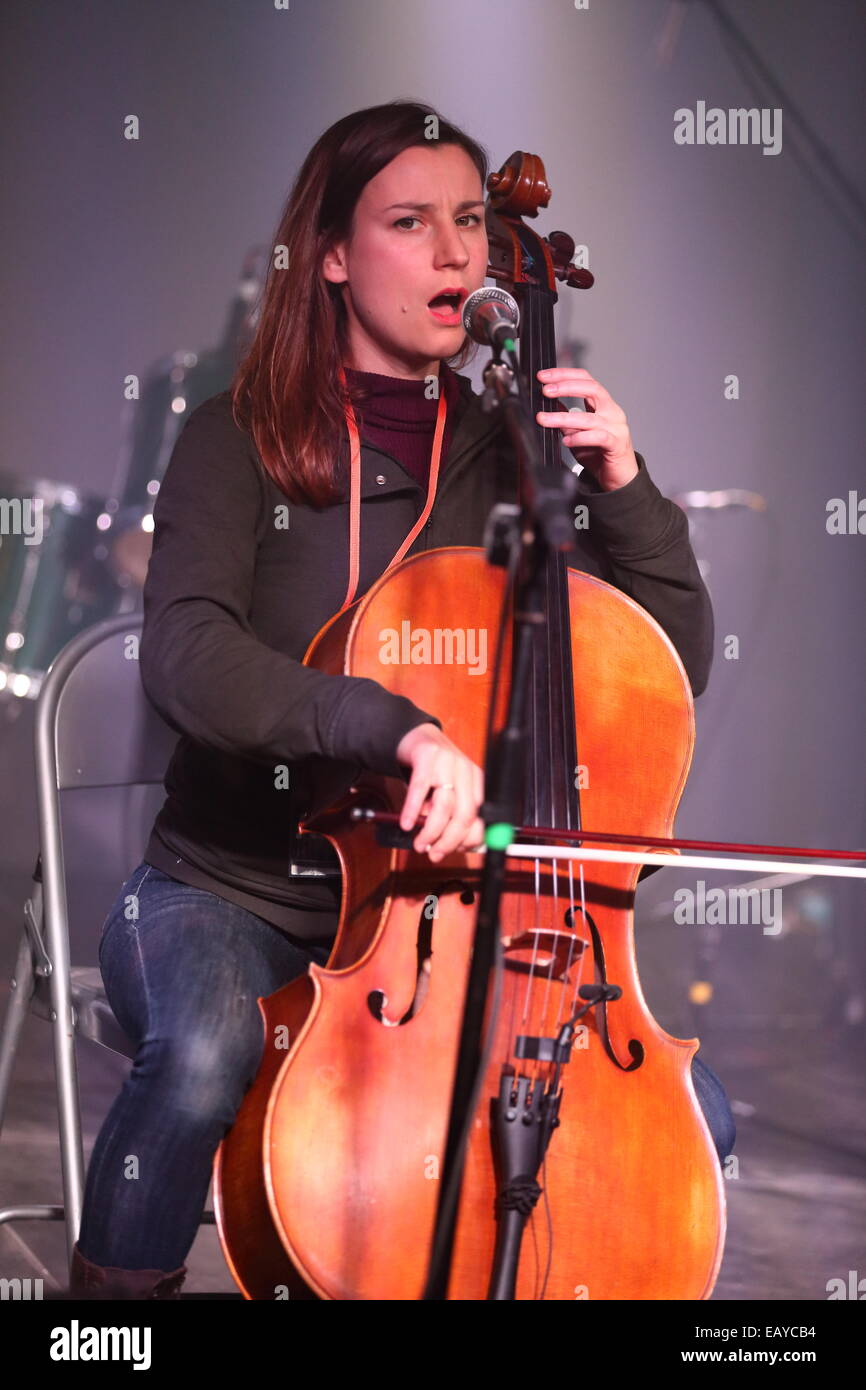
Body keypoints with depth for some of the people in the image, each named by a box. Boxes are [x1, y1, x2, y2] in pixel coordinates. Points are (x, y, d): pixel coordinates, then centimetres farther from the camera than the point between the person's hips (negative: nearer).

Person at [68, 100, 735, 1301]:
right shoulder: (241, 442, -5)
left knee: (691, 1117, -15)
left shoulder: (507, 456, 6)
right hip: (232, 890, -3)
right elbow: (187, 659, -23)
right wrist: (394, 726, -39)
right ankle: (114, 1290, -11)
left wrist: (623, 489, -10)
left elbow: (674, 664, 5)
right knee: (203, 1060, -37)